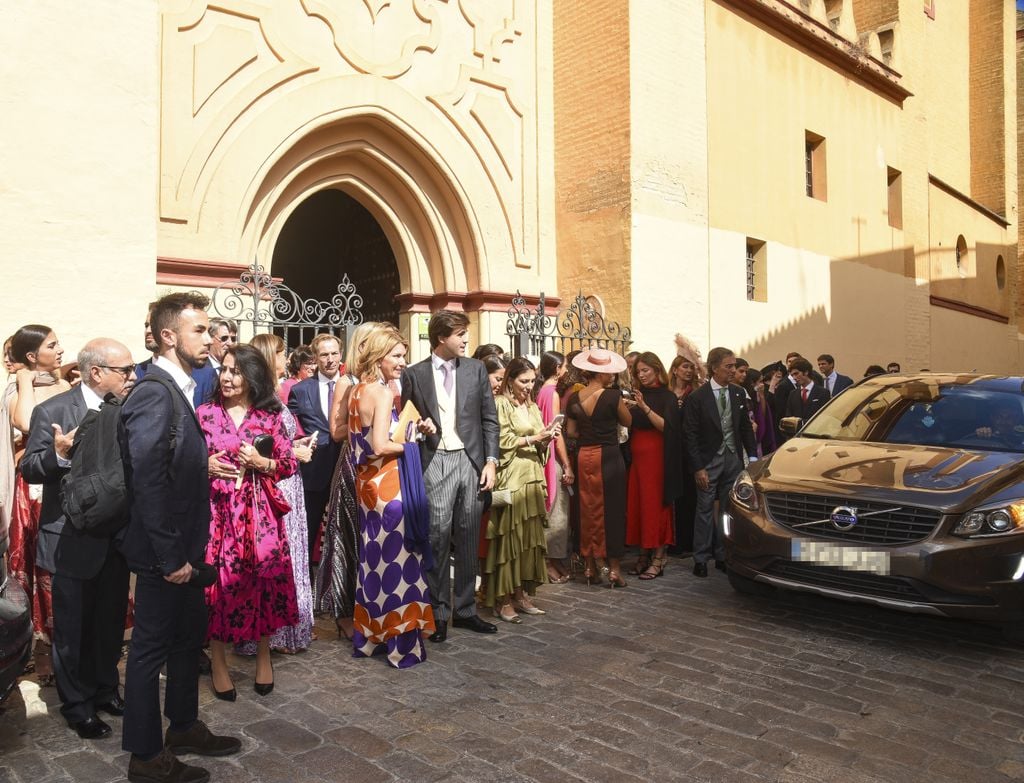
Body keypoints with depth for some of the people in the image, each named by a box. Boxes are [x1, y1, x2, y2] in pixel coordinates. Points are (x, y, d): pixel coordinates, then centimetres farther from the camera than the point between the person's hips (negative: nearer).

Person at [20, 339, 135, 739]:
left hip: (116, 538, 5)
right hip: (73, 540, -5)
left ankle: (106, 689, 38)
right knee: (72, 628, 11)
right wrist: (59, 455, -31)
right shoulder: (52, 412, -14)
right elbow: (28, 469, -12)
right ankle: (77, 704, 28)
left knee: (111, 622, 19)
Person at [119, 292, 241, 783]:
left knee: (188, 636, 21)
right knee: (151, 646, 6)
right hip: (165, 551, -9)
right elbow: (149, 483, -25)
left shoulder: (178, 388, 8)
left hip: (183, 546, 9)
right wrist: (170, 556, -22)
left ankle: (184, 727, 39)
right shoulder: (154, 394, -21)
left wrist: (188, 549, 12)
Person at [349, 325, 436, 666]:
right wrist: (410, 445, -6)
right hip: (388, 485, -9)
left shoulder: (357, 391, 11)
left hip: (366, 482, 9)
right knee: (397, 557, 0)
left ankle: (369, 634, 27)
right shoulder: (383, 393, -16)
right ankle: (402, 642, 9)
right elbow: (381, 446, -24)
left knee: (374, 557, 17)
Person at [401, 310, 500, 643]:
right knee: (438, 539, -1)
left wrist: (491, 461, -1)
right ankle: (438, 614, 12)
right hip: (434, 463, -2)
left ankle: (465, 610, 21)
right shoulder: (414, 375, 2)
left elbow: (489, 419, 7)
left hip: (471, 461, 2)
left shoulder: (476, 369, 7)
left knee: (468, 540, 8)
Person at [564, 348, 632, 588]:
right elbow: (627, 421, 1)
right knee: (612, 510, 5)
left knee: (589, 510, 13)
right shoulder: (612, 396, -13)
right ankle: (614, 569, 9)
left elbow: (571, 431, 4)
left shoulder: (574, 398, 1)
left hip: (584, 458, 5)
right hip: (608, 457, -4)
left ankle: (590, 567, 19)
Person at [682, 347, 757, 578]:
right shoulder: (697, 398, -10)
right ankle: (701, 559, 10)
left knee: (729, 509, 10)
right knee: (705, 510, 1)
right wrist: (698, 468, -12)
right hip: (709, 460, -4)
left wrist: (752, 456, 4)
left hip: (733, 458, 4)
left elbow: (746, 427, 12)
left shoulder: (739, 394, 5)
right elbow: (690, 435, -9)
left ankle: (723, 555, 20)